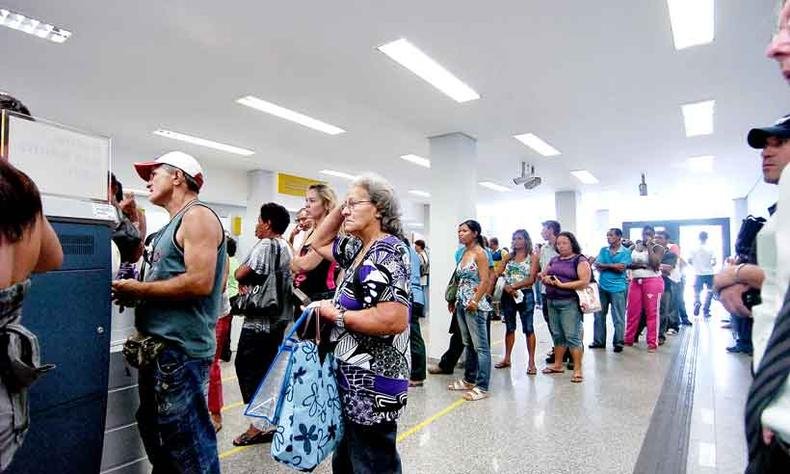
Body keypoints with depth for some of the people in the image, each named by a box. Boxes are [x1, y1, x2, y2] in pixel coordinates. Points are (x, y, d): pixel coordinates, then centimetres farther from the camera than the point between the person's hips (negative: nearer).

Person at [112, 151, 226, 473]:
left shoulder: (197, 216, -12)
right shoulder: (174, 225, 18)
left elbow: (200, 283, -23)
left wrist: (139, 289, -13)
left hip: (181, 349, -10)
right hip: (160, 346, 10)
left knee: (187, 439, -1)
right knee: (155, 431, 22)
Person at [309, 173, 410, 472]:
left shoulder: (387, 251, -21)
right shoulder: (358, 248, 8)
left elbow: (393, 321, -31)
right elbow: (319, 243, 23)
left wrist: (336, 315, -18)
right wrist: (338, 209, 7)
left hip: (374, 384, -9)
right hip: (355, 380, 10)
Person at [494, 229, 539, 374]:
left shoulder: (533, 257, -1)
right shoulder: (509, 257, 9)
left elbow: (531, 279, -10)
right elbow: (497, 273, 0)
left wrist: (513, 286, -18)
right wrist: (506, 287, -18)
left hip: (525, 295, -4)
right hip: (508, 295, 4)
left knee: (528, 328, 1)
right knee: (509, 328, 13)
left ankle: (531, 362, 8)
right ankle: (507, 359, 23)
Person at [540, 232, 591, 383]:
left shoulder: (580, 260, -5)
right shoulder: (554, 260, 14)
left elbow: (585, 282, -16)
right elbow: (543, 275, 21)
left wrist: (562, 284, -19)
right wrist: (545, 279, -3)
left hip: (569, 302, -6)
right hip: (552, 302, 7)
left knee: (572, 336, -6)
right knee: (557, 335, 14)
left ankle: (577, 370, 2)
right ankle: (557, 365, 26)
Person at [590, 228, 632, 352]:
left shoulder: (626, 252, -2)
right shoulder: (603, 250, 9)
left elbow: (621, 268, -14)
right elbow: (597, 266, -2)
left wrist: (605, 265, -6)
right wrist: (614, 265, -11)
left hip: (618, 288, -4)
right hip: (602, 287, 5)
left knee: (618, 318, 1)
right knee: (599, 315, 9)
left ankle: (618, 343, 12)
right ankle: (599, 341, 20)